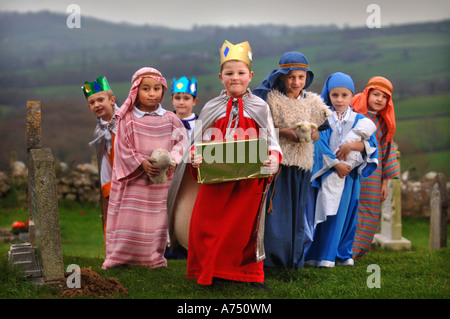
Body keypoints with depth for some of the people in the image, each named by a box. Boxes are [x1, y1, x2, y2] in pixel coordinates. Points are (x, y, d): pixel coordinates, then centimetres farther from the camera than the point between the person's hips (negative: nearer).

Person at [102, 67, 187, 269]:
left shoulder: (170, 119, 3)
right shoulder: (127, 119, -3)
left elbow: (180, 141, 3)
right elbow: (123, 148, -5)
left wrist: (172, 161, -15)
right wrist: (142, 163, -16)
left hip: (161, 180, 2)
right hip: (133, 178, -2)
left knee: (156, 216, 7)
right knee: (128, 215, 0)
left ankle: (154, 257, 18)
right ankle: (119, 256, 8)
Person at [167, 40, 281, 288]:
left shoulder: (260, 108, 6)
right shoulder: (211, 108, 8)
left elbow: (271, 141, 4)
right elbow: (199, 142, 8)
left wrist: (273, 158, -17)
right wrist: (195, 157, -13)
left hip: (249, 179, -1)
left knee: (245, 226, 7)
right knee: (207, 225, -1)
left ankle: (250, 273, 24)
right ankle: (210, 272, 16)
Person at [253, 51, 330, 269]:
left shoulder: (313, 101, 9)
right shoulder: (270, 98, -2)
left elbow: (318, 134, 10)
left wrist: (309, 134, -13)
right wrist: (284, 132, -19)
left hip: (301, 165, 3)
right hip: (275, 162, -3)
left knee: (297, 210, 8)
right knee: (274, 209, -6)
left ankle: (294, 258, 21)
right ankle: (270, 257, 5)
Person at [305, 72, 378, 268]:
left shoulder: (359, 120, 6)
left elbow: (370, 144, -4)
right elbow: (321, 145, -8)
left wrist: (352, 145, -21)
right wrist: (336, 165, -17)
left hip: (350, 173, 2)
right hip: (327, 171, -1)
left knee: (345, 212, 4)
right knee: (324, 213, -2)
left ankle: (342, 254, 13)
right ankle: (319, 255, 4)